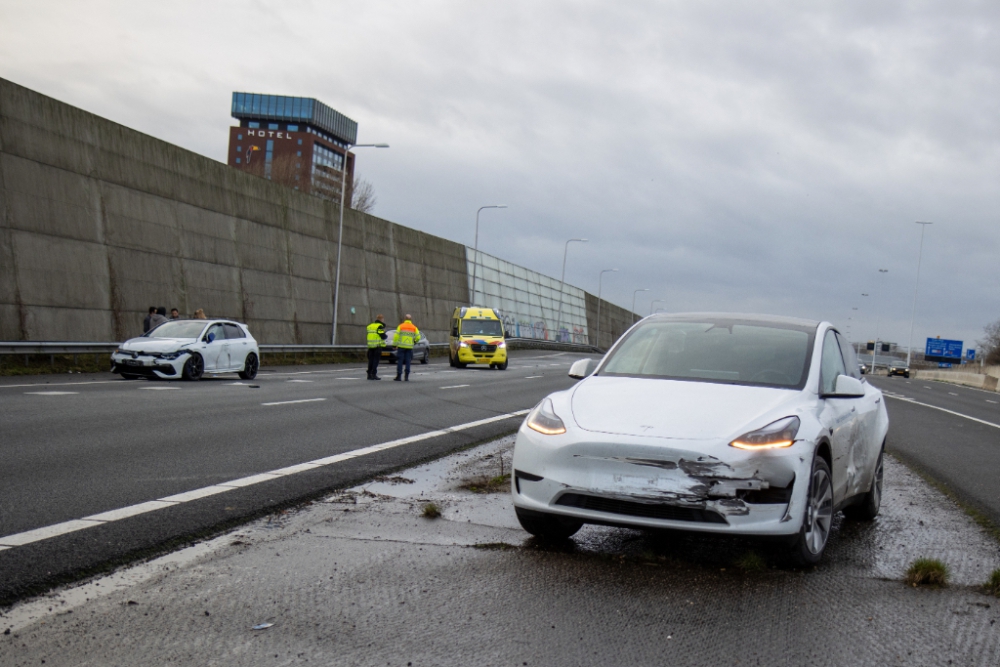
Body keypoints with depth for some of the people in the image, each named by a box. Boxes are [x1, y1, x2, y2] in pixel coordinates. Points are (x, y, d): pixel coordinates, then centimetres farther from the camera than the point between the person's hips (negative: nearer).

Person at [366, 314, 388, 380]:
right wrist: (386, 336, 8)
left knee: (371, 360, 11)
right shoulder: (380, 326, -9)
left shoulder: (370, 326, 16)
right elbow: (383, 336, -14)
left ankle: (369, 374, 12)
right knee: (376, 360, -4)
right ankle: (374, 374, -7)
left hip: (370, 345, 7)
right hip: (378, 346, -7)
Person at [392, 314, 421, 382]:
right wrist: (415, 342, 20)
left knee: (400, 361, 2)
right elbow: (418, 337, -1)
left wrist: (395, 345, 2)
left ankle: (399, 376, 0)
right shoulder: (414, 328, 4)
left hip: (401, 346, -2)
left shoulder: (401, 326, -1)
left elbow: (396, 336, -5)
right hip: (409, 347, 2)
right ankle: (407, 377, 0)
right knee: (408, 362, 4)